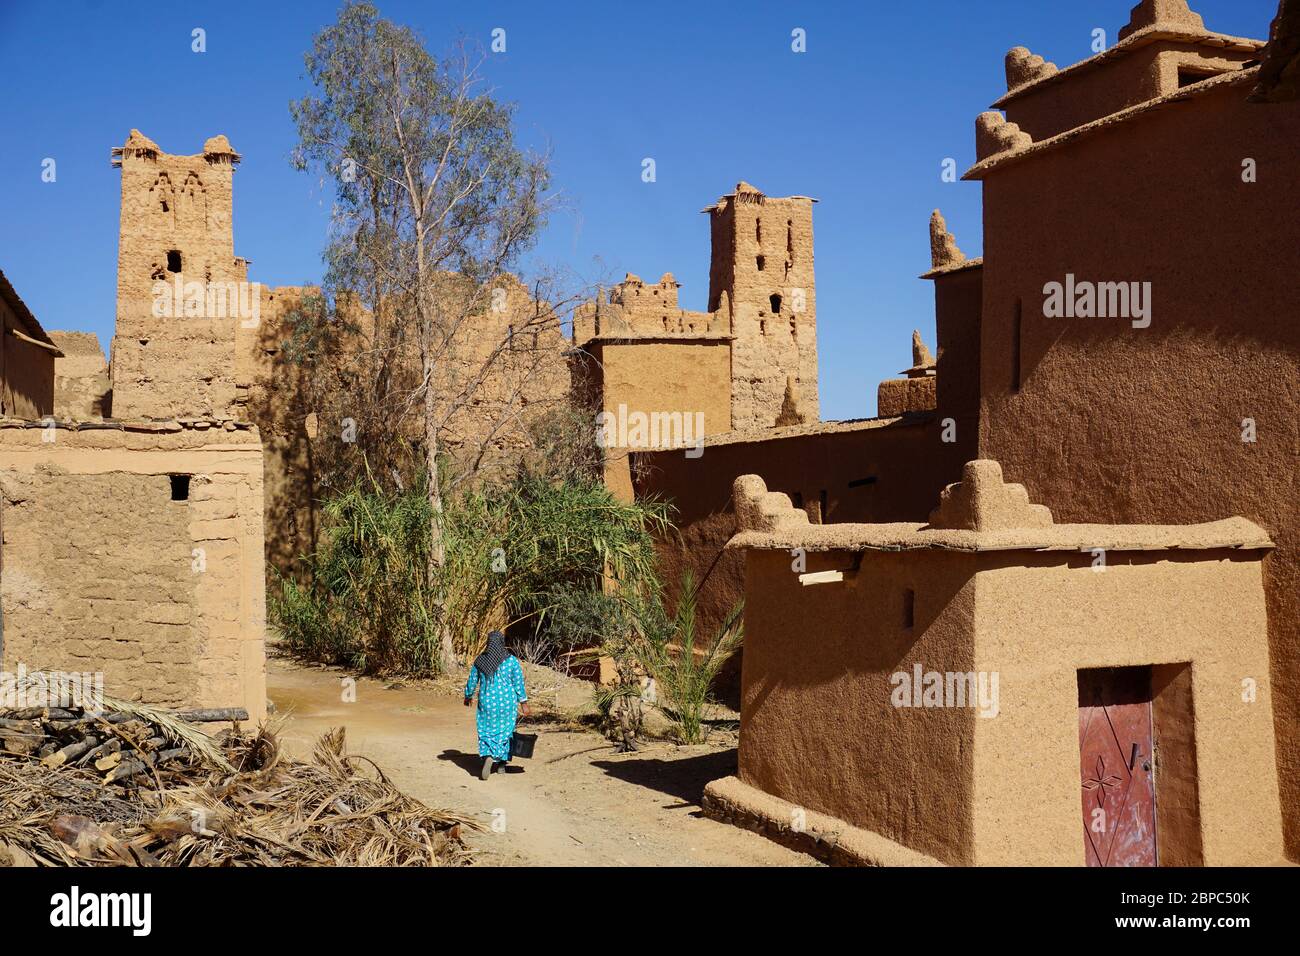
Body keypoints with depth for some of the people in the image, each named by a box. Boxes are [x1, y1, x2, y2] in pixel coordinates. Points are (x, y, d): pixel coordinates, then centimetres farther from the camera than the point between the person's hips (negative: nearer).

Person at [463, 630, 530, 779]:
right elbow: (519, 683, -7)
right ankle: (502, 763, 22)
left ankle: (488, 757, -14)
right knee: (505, 730, 15)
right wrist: (524, 703, 0)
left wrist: (468, 696, 24)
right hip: (507, 702, 0)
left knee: (486, 731, 10)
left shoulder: (479, 661, -3)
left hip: (487, 702, 1)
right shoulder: (511, 660, -8)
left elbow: (472, 681, 7)